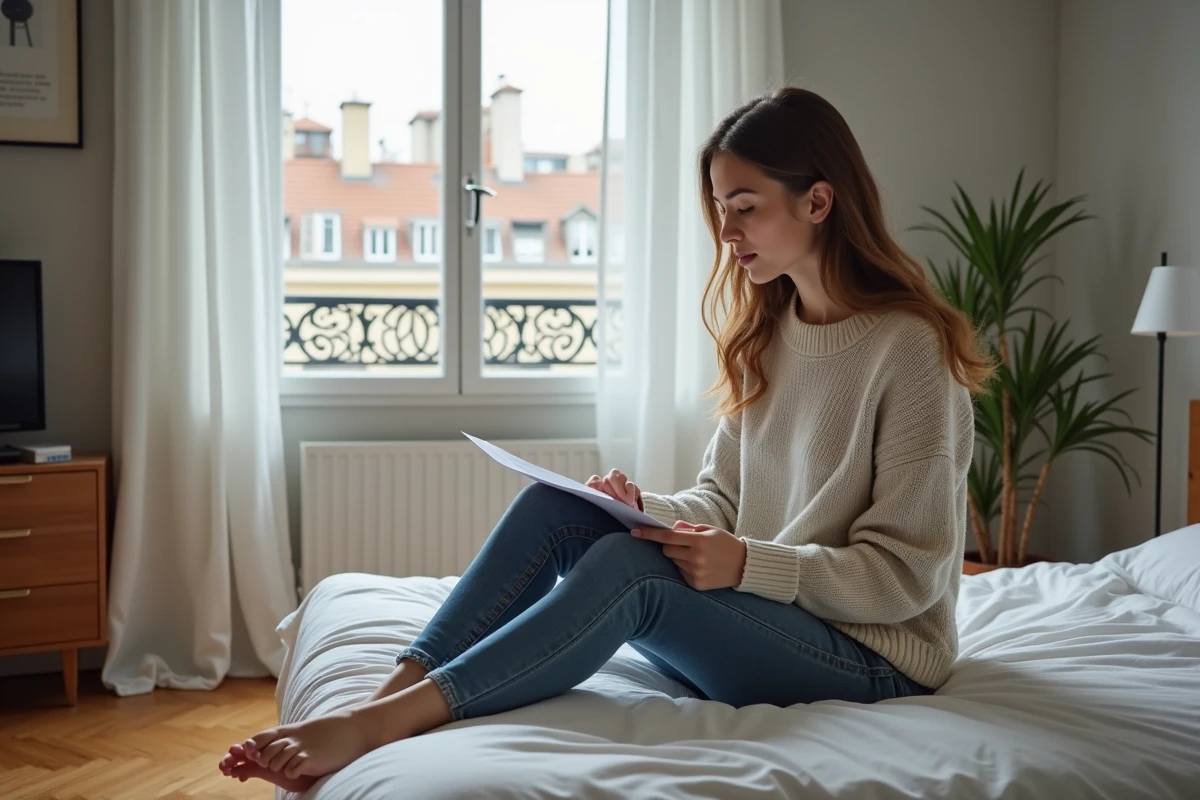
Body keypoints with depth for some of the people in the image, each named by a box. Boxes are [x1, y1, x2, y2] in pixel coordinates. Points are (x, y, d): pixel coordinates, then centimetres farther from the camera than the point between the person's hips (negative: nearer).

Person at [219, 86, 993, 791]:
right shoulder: (764, 334, 9)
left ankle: (381, 726, -31)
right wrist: (648, 509, -9)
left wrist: (748, 563, -25)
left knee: (630, 565, -32)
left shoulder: (913, 348, -14)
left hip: (874, 659, -6)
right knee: (554, 506, -15)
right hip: (756, 616, 7)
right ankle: (394, 692, -23)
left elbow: (906, 573, -15)